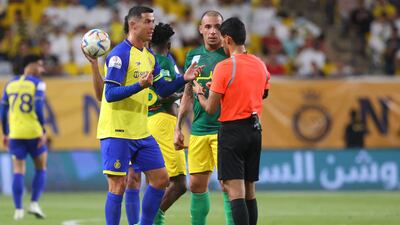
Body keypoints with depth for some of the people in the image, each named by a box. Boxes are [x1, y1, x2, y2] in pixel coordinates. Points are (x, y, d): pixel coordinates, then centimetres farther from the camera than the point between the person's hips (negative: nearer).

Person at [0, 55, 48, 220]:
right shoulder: (37, 84, -4)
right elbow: (38, 108, -15)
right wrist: (43, 131, -12)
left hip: (15, 133, 4)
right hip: (33, 132, -4)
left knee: (18, 171, 5)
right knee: (41, 169, 12)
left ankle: (18, 209, -3)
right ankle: (34, 203, 1)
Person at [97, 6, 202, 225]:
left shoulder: (149, 56, 12)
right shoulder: (119, 54, -14)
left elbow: (163, 90, 17)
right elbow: (110, 94, -19)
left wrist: (184, 79, 2)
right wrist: (140, 86, -31)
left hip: (141, 132, 9)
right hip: (117, 133, -8)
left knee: (160, 179, 8)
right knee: (118, 186, -6)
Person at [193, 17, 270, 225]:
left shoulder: (224, 66, -12)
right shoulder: (260, 64, 7)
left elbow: (210, 108, -10)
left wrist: (199, 93, 10)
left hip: (232, 131, -7)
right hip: (255, 130, 7)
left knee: (235, 191, -9)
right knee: (249, 190, 12)